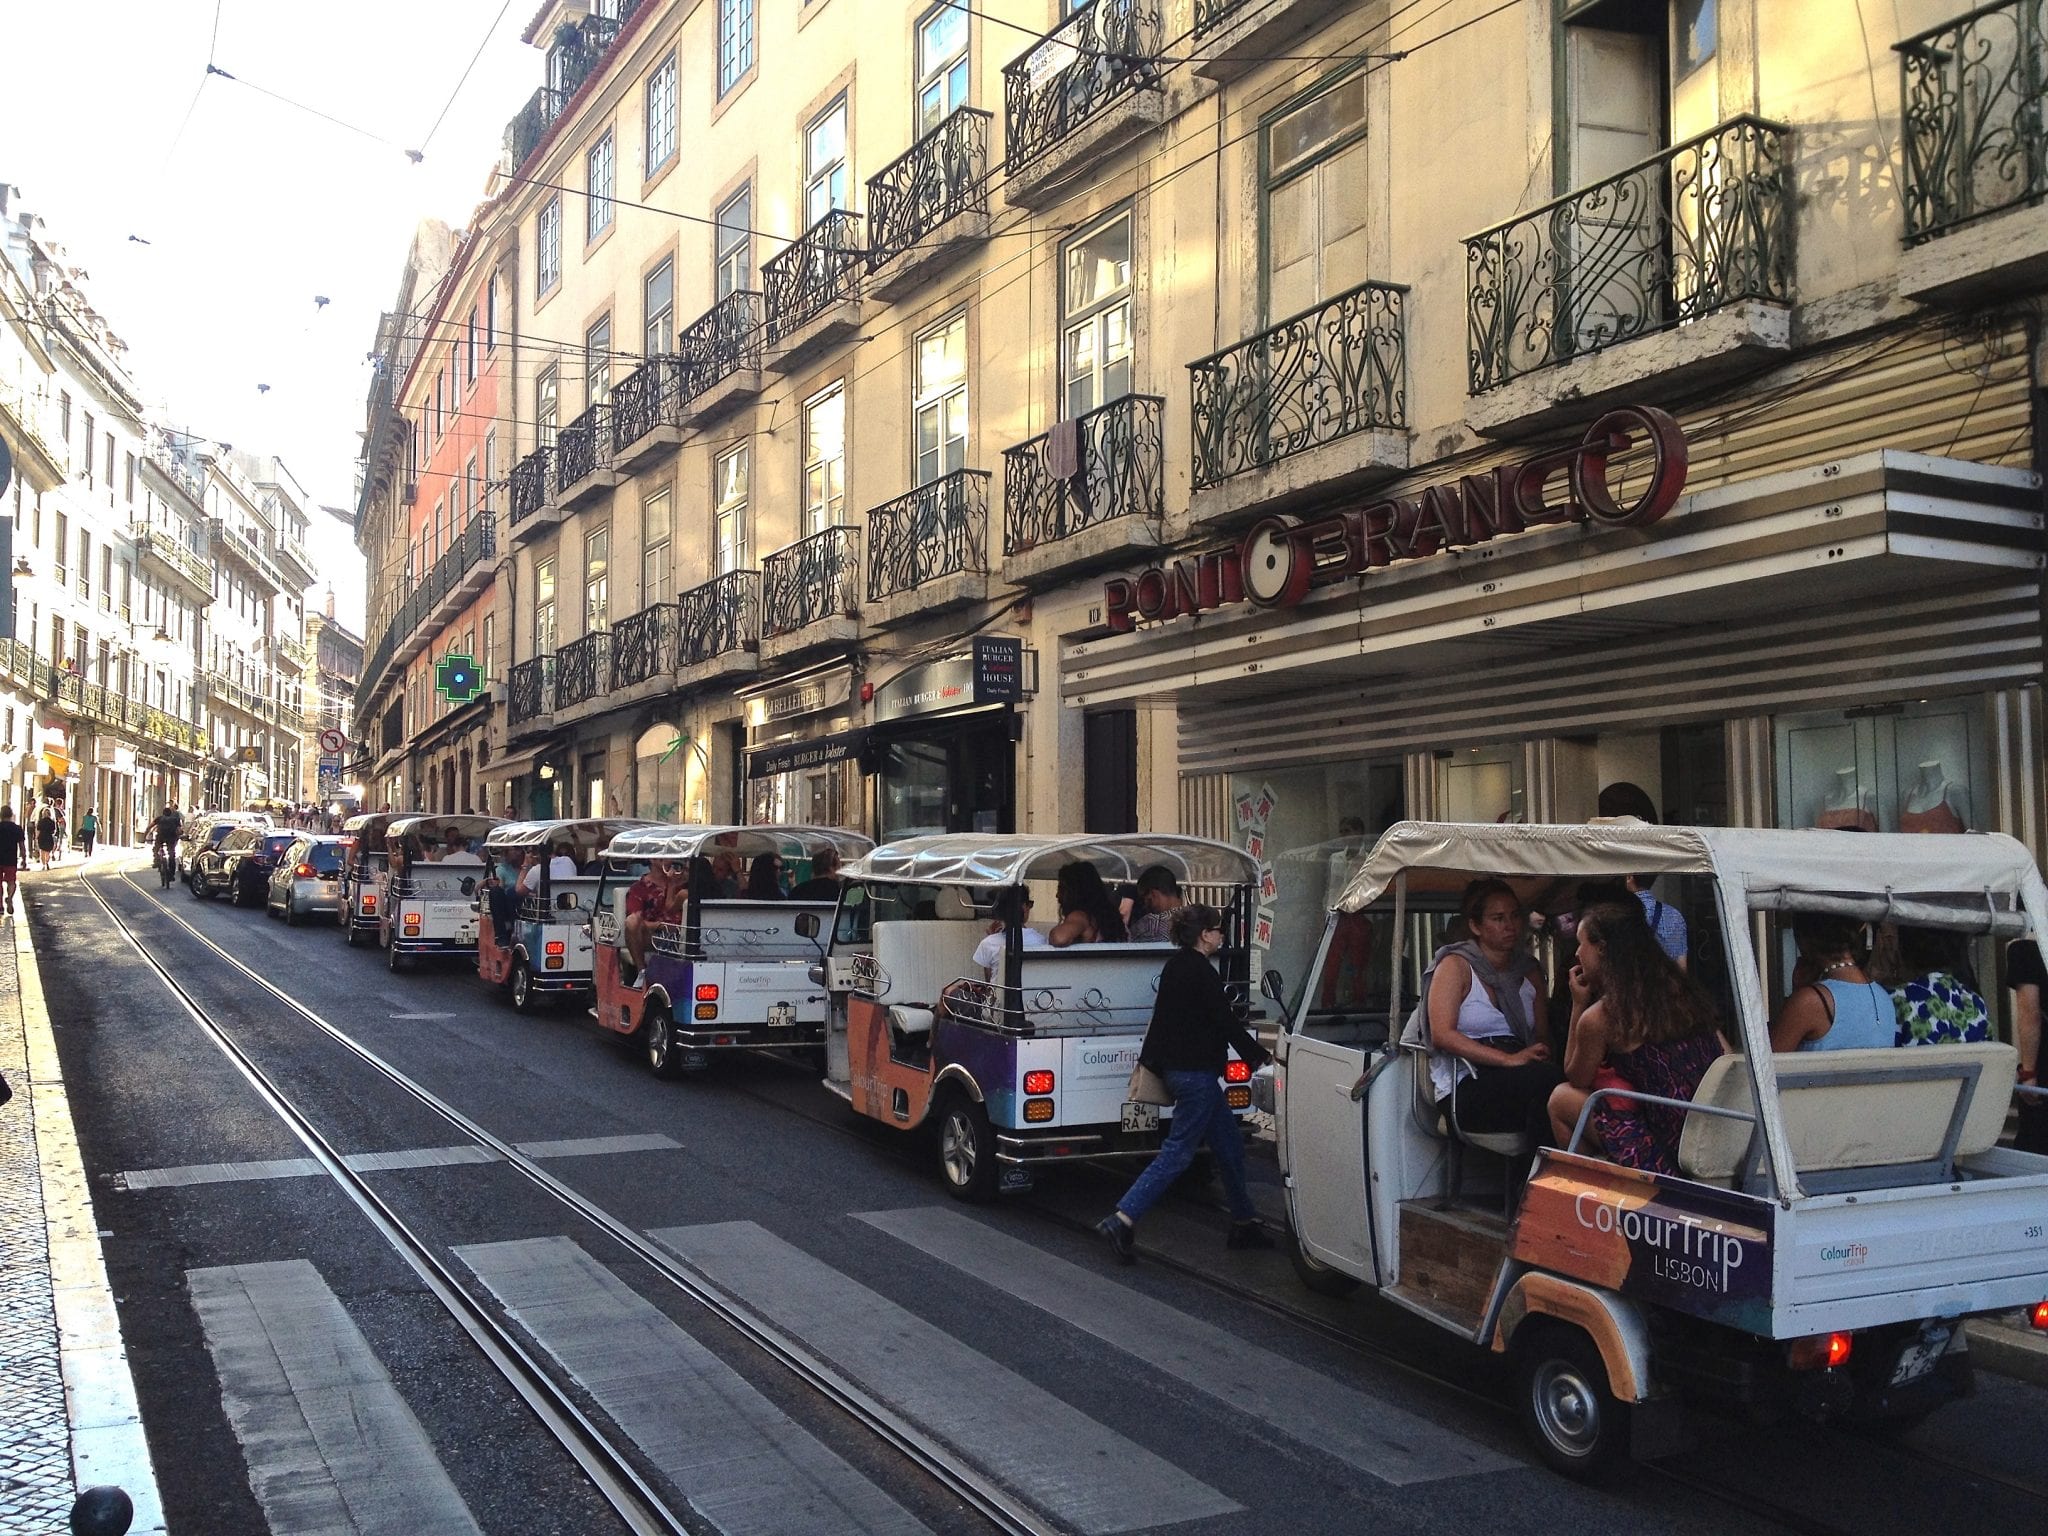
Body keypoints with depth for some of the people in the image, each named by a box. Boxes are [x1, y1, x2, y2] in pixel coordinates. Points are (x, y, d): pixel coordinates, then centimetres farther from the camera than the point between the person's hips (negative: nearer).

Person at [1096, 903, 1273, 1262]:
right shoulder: (1200, 971, -16)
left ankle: (1244, 1223, 24)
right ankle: (1122, 1220, -12)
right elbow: (1225, 1021, -14)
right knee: (1178, 1152, -8)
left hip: (1178, 1067, 10)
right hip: (1196, 1073, -10)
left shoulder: (1177, 965, 13)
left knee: (1229, 1145, 16)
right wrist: (1259, 1056, -3)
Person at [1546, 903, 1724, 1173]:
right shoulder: (1683, 991, 5)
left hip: (1665, 1157, -7)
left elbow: (1576, 1078, 8)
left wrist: (1578, 1004, 8)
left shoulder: (1598, 1018, -11)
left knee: (1561, 1098, 12)